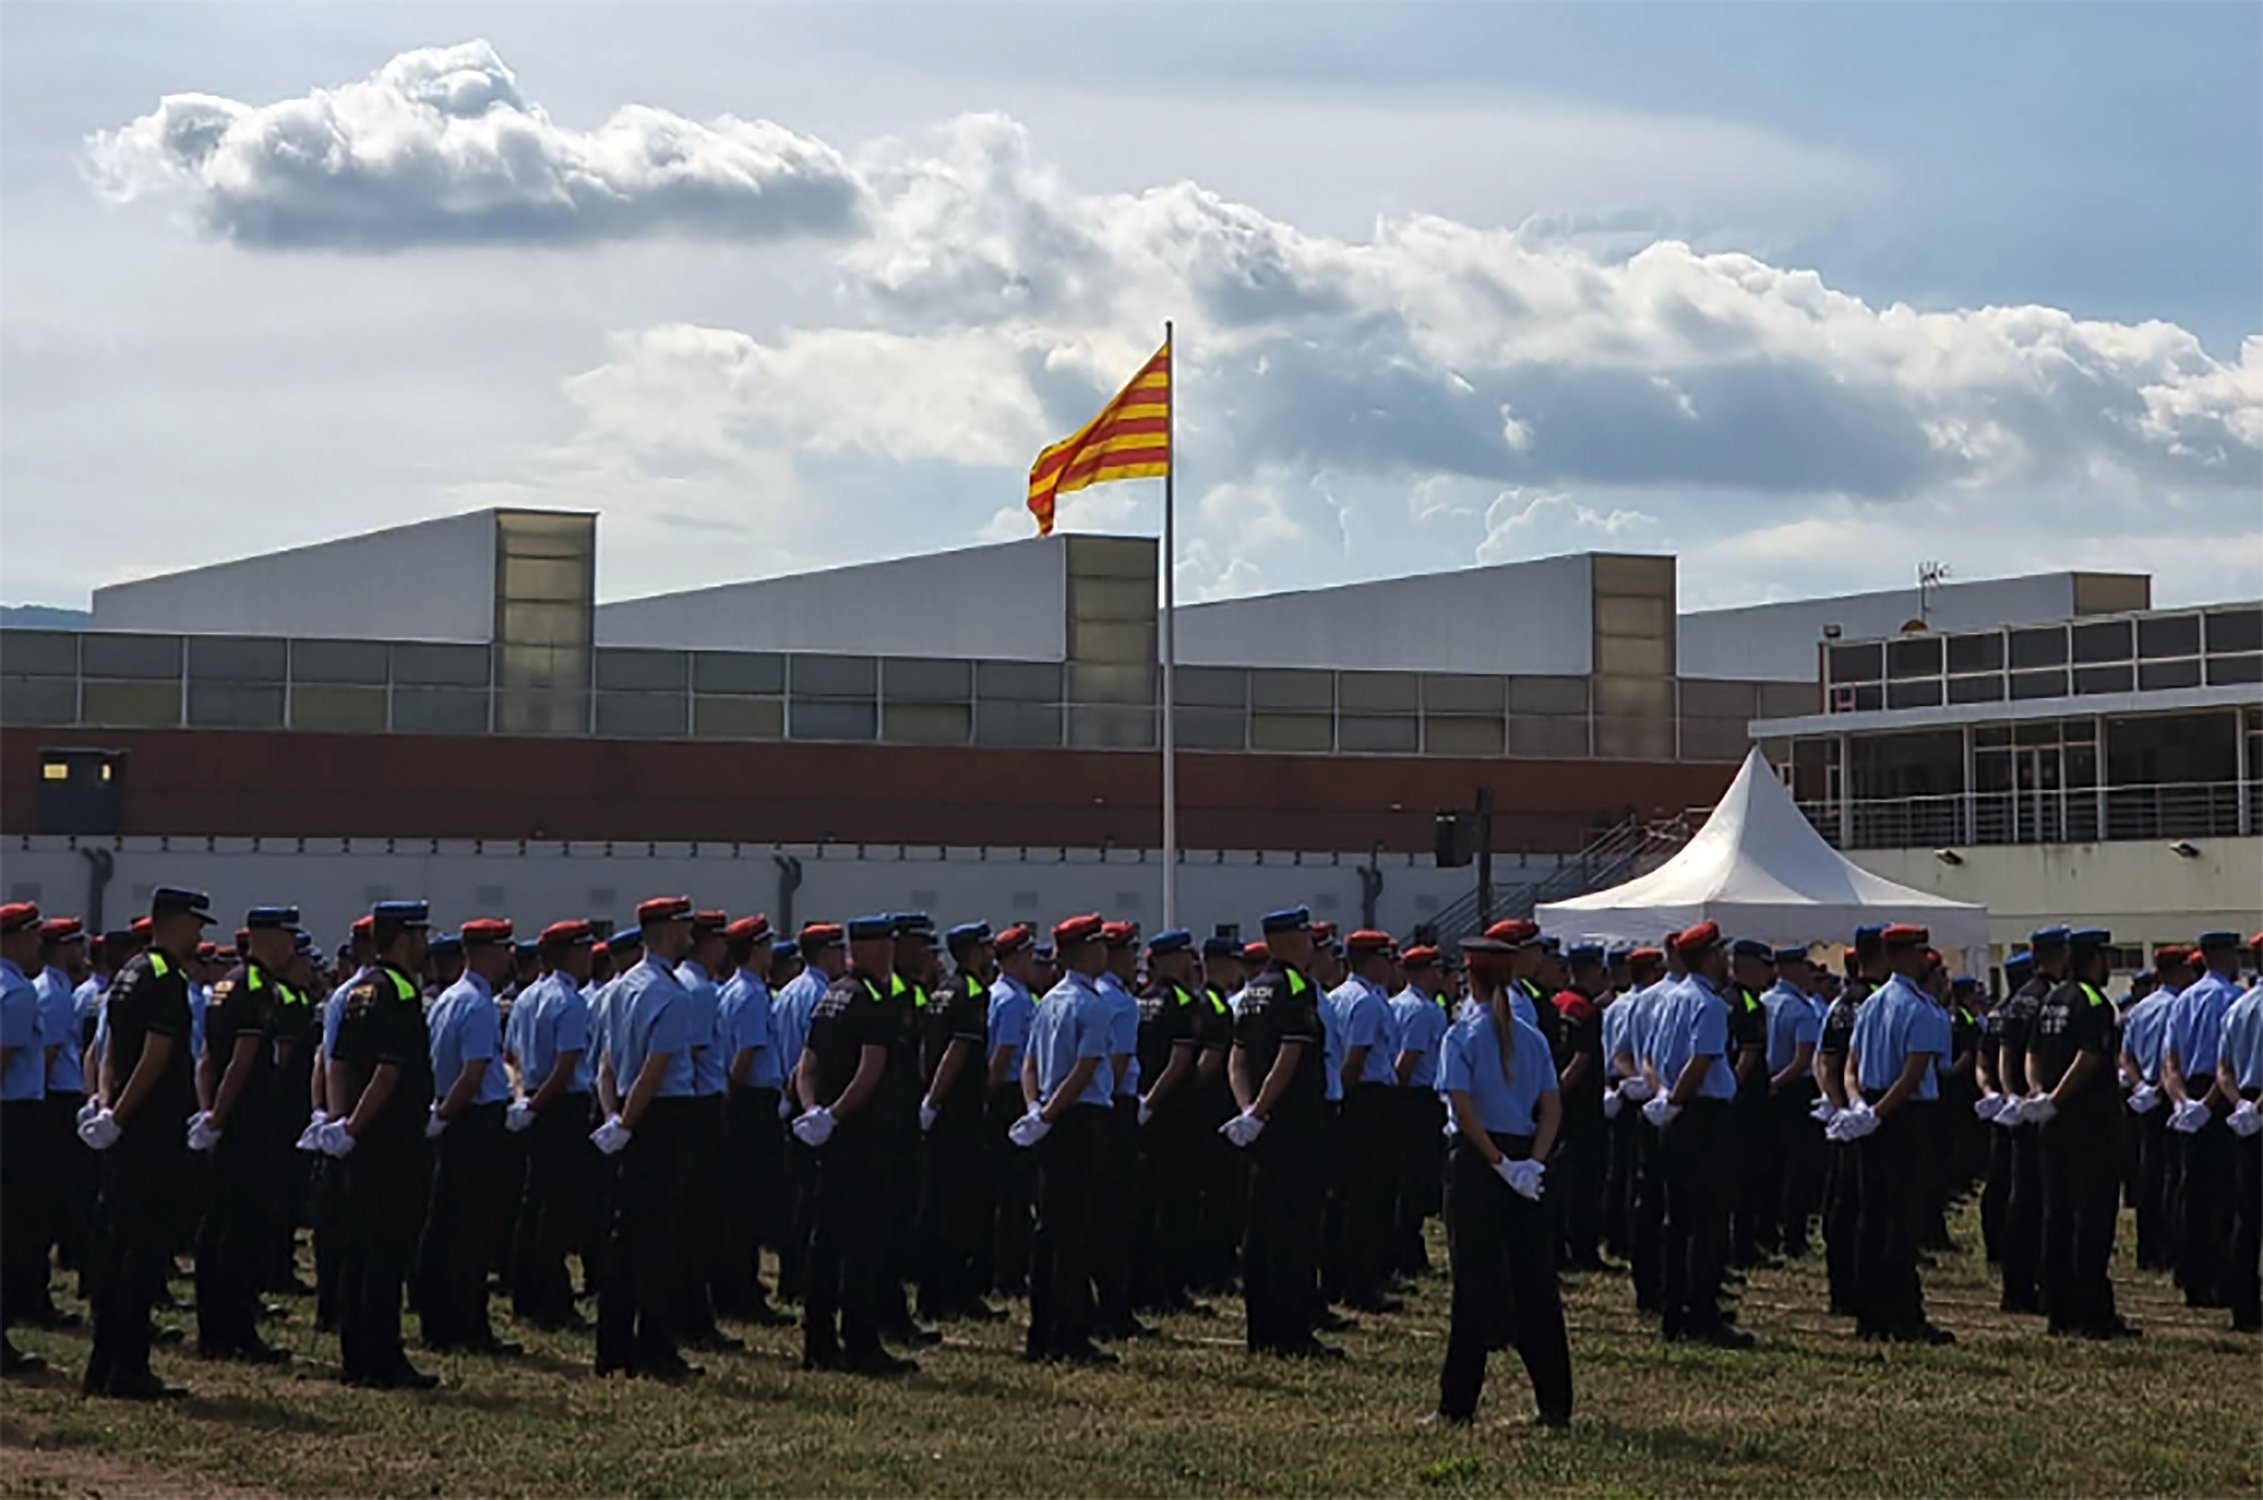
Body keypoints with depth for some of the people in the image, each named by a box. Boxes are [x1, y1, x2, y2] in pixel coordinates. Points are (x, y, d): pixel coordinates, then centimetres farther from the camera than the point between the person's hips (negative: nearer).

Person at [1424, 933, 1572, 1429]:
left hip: (1477, 1160, -4)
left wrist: (1499, 1162, -13)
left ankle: (1458, 1403, 1)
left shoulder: (1464, 1037, -7)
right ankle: (1555, 1402, 9)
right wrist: (1533, 1160, -7)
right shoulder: (1532, 1038, 6)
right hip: (1525, 1154, 4)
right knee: (1535, 1280, 8)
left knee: (1475, 1281, -1)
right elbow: (1552, 1107, -1)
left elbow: (1463, 1108, -16)